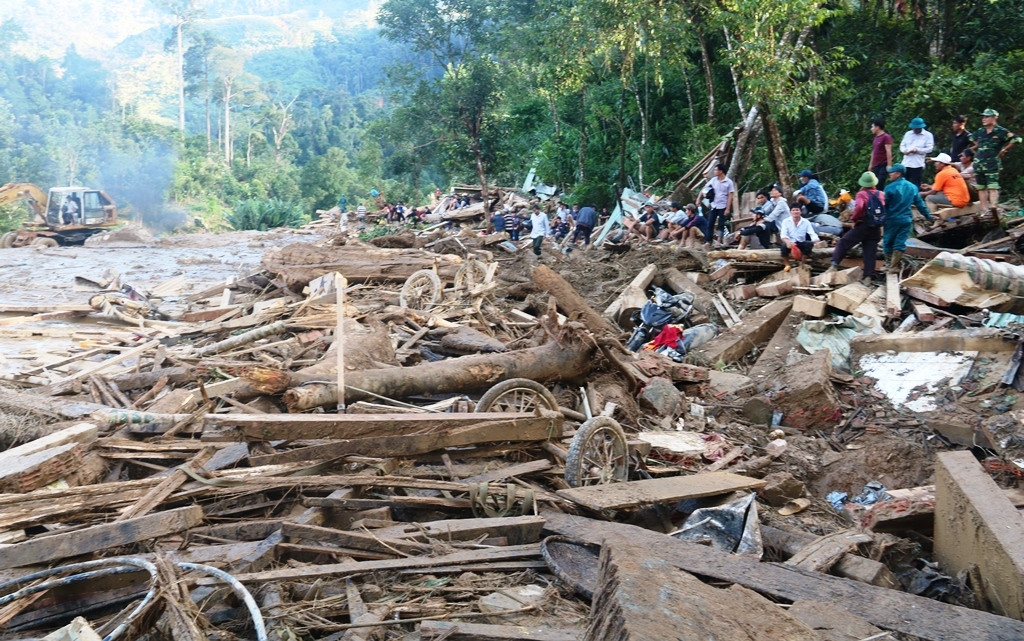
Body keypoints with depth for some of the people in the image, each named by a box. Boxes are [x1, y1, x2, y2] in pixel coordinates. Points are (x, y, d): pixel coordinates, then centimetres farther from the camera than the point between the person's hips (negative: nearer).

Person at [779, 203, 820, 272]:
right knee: (784, 245, -36)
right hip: (790, 243, -2)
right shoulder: (786, 221, -2)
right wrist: (788, 242, -38)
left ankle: (802, 263, -6)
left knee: (809, 243, -30)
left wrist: (816, 240, -34)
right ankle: (787, 265, -7)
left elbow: (812, 234, -9)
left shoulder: (806, 222, 1)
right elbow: (783, 235, -16)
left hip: (801, 243, 2)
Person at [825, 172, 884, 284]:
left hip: (862, 226, -4)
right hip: (876, 229, 5)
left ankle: (834, 265, -8)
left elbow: (859, 207, -25)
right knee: (870, 252, 5)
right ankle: (868, 278, 2)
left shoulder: (862, 194, -8)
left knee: (843, 243, 4)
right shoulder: (881, 195, 8)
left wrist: (854, 219, -12)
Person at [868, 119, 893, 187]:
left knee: (880, 185, -13)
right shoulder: (875, 138, 16)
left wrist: (889, 165, -21)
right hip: (876, 166, 8)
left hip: (883, 166, -8)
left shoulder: (886, 137, -9)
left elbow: (888, 151, -15)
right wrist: (871, 164, 23)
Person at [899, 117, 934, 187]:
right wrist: (905, 150, -10)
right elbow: (902, 145, 13)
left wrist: (917, 150, -18)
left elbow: (929, 149, -6)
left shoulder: (928, 135, 2)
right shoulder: (908, 134, 16)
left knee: (915, 186, -2)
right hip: (906, 163, 4)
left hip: (918, 165, -4)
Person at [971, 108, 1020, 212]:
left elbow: (1016, 139, -9)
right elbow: (974, 140, 32)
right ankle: (984, 210, 11)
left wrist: (1004, 150, -5)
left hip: (992, 164, -6)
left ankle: (993, 207, -22)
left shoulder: (1000, 131, -7)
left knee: (992, 187, -14)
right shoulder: (980, 132, 10)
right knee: (981, 188, 7)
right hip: (979, 163, 6)